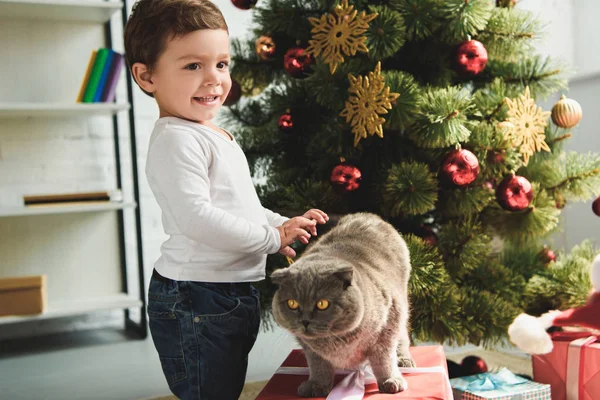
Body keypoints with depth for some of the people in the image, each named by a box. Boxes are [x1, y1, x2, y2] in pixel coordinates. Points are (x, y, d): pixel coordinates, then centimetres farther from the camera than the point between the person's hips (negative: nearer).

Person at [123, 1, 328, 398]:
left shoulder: (213, 136, 15)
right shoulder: (176, 139, -18)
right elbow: (195, 216, -28)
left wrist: (284, 224, 9)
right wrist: (273, 237, -19)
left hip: (231, 295, 10)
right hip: (197, 302, -10)